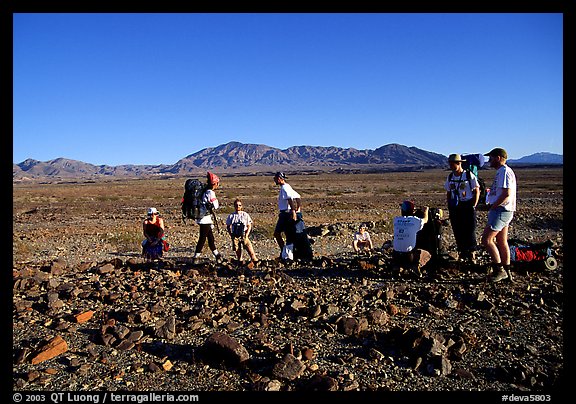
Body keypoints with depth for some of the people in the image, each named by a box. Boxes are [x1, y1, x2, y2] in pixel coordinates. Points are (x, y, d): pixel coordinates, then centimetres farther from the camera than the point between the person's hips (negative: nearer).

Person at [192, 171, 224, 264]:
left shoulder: (205, 191, 11)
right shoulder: (210, 193, -16)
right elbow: (215, 206, -18)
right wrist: (218, 204, 1)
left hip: (202, 217, 9)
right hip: (205, 219, -9)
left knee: (211, 237, 15)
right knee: (202, 238, -1)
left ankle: (217, 256, 24)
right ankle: (196, 257, 6)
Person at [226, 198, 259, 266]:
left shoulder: (245, 215, 4)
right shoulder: (231, 216, 6)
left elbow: (249, 226, 6)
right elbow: (228, 227, 11)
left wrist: (246, 235, -6)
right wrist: (231, 235, -2)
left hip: (244, 236, -1)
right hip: (235, 236, 1)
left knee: (250, 249, -16)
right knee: (237, 251, 4)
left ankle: (255, 261, -11)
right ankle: (240, 262, 22)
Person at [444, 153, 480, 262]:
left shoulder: (469, 175, -6)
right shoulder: (450, 177, 8)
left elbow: (477, 191, -3)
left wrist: (473, 206, -8)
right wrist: (449, 206, 8)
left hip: (468, 206, -4)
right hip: (455, 208, 5)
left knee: (470, 231, -4)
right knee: (457, 232, 6)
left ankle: (471, 253, 7)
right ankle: (462, 253, 17)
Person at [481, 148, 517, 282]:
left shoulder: (504, 171, -14)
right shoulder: (501, 171, 18)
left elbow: (506, 194, -23)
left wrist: (492, 206, -15)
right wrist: (491, 206, 11)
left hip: (501, 210, -11)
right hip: (503, 211, 11)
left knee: (486, 240, -11)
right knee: (502, 242, 13)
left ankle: (499, 270, -6)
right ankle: (507, 272, 19)